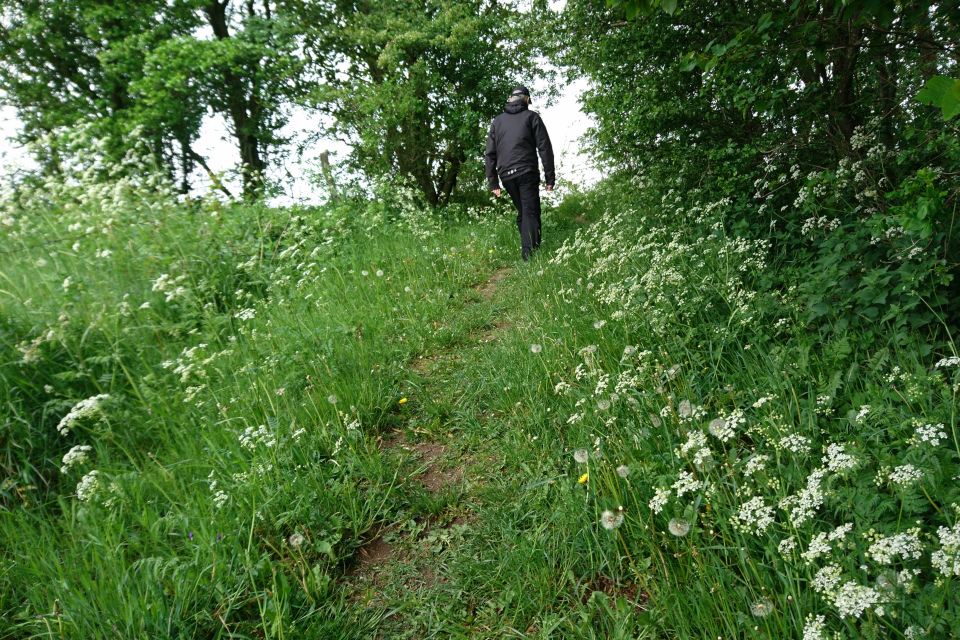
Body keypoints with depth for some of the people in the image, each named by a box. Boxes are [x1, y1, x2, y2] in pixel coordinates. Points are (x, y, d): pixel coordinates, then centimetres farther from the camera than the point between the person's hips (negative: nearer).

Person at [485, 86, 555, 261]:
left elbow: (490, 153, 15)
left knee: (522, 212, 14)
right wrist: (550, 177, 2)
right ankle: (529, 251, -23)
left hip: (506, 174, 4)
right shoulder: (531, 116, 8)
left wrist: (493, 182, 15)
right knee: (530, 212, -7)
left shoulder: (497, 121, 19)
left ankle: (528, 250, 9)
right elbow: (545, 148, 1)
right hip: (526, 172, -4)